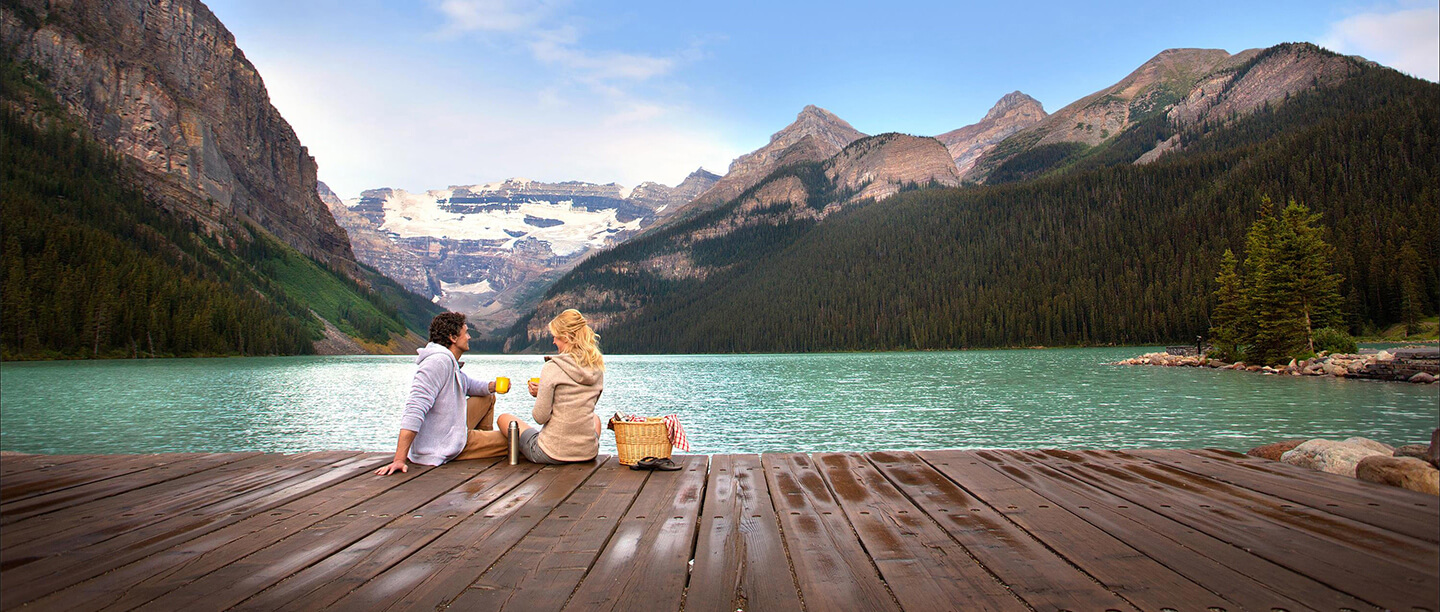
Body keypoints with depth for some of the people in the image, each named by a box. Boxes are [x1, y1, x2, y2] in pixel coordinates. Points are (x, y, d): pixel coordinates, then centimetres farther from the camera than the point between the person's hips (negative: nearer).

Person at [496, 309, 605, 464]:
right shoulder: (597, 368, 1)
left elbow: (540, 417, -16)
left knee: (504, 418, 20)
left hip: (551, 454, -5)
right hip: (589, 453, 5)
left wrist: (540, 394, 4)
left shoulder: (552, 367, -15)